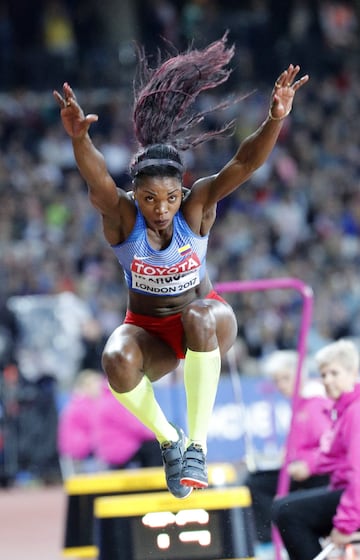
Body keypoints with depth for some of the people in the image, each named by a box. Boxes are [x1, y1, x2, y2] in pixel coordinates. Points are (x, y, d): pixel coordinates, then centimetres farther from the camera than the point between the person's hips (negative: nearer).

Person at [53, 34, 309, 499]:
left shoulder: (197, 207, -18)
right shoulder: (120, 214, -19)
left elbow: (243, 164, -33)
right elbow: (96, 178, -40)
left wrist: (275, 120, -51)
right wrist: (79, 138, -62)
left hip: (207, 321, 0)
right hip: (149, 332, 1)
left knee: (201, 317, -38)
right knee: (118, 361, -34)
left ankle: (198, 442, -29)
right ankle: (167, 438, -6)